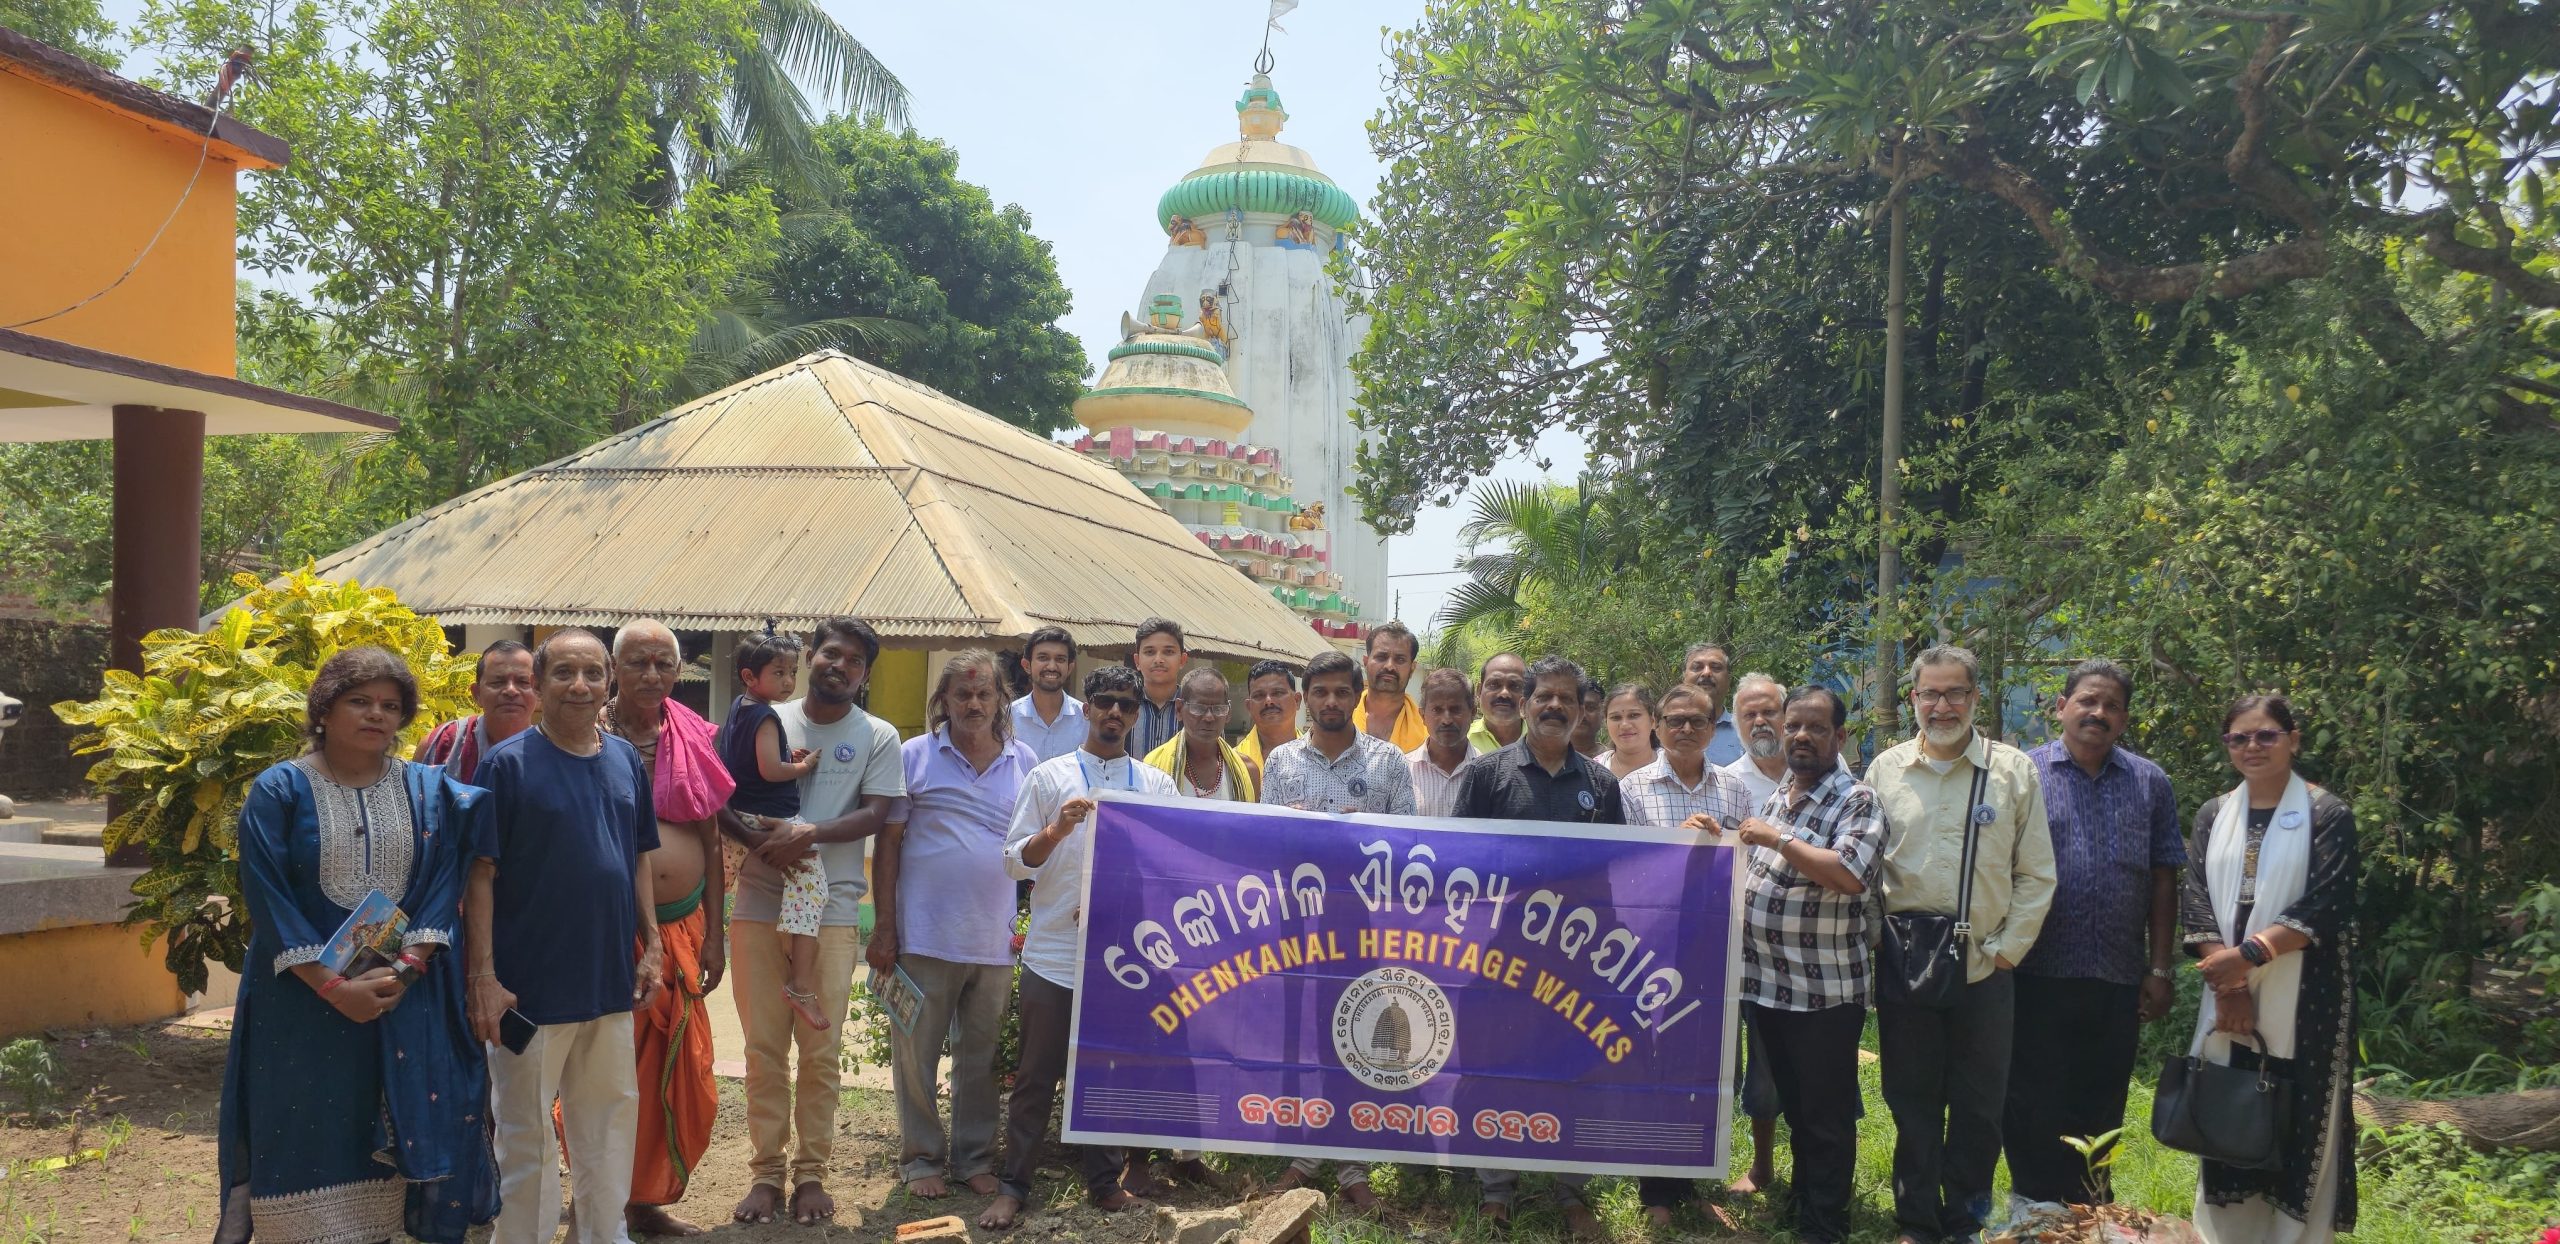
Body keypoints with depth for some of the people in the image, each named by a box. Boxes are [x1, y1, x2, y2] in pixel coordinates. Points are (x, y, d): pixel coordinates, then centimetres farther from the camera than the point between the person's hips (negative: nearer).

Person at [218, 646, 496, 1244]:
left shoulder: (429, 791, 7)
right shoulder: (280, 791, -3)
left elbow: (443, 884, 1)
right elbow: (267, 901, -9)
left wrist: (405, 968, -14)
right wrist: (334, 986, -16)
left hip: (407, 996, 2)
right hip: (305, 999, -2)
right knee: (309, 1140, 1)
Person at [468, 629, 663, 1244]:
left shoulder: (625, 760, 7)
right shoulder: (507, 764, -9)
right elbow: (480, 875, -11)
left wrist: (651, 947, 9)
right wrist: (483, 975, -16)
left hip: (611, 981, 5)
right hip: (531, 982, -5)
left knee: (610, 1118, 15)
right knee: (526, 1130, 6)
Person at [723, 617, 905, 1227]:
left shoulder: (878, 737, 5)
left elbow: (874, 815, -5)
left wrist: (810, 832, -20)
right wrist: (760, 840, -14)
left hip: (833, 909, -1)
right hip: (759, 906, 1)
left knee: (822, 1049, 2)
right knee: (764, 1046, 5)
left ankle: (812, 1172, 13)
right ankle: (766, 1172, 14)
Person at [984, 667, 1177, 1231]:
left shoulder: (1156, 784, 10)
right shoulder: (1049, 777, 6)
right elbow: (1016, 861, 3)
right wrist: (1056, 831, -14)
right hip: (1053, 956, -2)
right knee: (1037, 1078, 4)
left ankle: (1103, 1180, 23)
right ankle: (1013, 1186, 13)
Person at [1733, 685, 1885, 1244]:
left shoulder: (1856, 801, -12)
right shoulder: (1772, 797, 12)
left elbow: (1850, 874, -28)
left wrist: (1779, 838, -22)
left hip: (1826, 989, -7)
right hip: (1764, 983, 7)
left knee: (1827, 1116, 5)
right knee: (1792, 1107, 20)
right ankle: (1800, 1197, 36)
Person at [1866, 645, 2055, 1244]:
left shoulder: (2014, 770, 2)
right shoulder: (1886, 770, 5)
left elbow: (2036, 874, 2)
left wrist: (2006, 949, -3)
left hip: (1984, 970, -1)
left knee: (1979, 1106, 7)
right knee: (1912, 1104, 9)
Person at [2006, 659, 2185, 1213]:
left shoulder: (2150, 783, 8)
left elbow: (2163, 879, 8)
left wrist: (2160, 969, 3)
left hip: (2118, 980, 2)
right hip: (2037, 975, -2)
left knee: (2101, 1110, 11)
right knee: (2033, 1106, 4)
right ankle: (2035, 1212, 17)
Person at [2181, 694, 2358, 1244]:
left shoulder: (2327, 814, -3)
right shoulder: (2213, 815, 9)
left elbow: (2324, 906, -12)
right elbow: (2196, 902, 3)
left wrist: (2249, 955, -18)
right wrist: (2227, 982, -9)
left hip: (2303, 998, -4)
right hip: (2227, 994, 4)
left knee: (2298, 1121, 0)